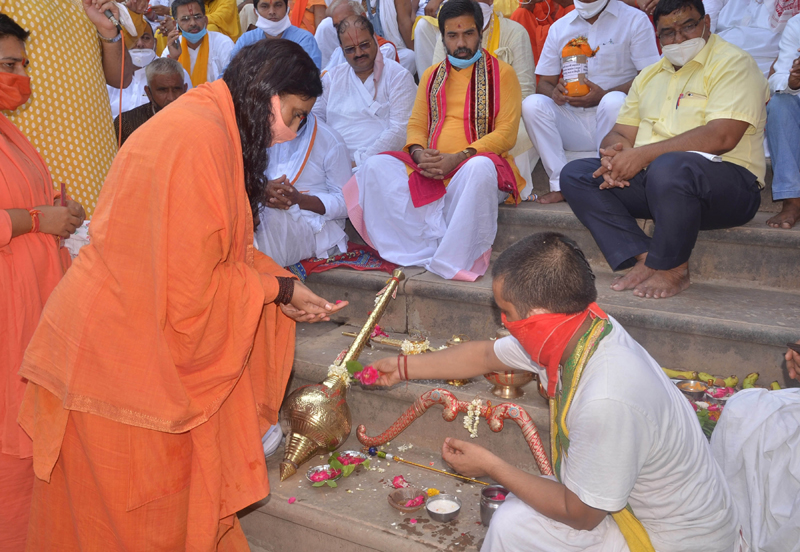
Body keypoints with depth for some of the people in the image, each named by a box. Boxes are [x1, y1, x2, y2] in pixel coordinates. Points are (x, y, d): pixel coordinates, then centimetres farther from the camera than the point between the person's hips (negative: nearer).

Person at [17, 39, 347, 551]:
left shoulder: (213, 128, 7)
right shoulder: (198, 141, -24)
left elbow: (221, 252, 14)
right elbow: (191, 291, -23)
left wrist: (281, 286, 5)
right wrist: (277, 287, -10)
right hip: (118, 359, -9)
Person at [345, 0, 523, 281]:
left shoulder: (500, 72, 7)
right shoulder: (432, 75, 23)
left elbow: (506, 132, -4)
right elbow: (416, 125, 16)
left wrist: (458, 158, -17)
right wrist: (419, 153, -9)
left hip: (473, 165, -4)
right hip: (430, 170, 5)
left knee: (478, 168, -41)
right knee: (376, 167, -20)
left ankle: (451, 262, -32)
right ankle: (429, 248, -28)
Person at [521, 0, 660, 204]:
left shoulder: (635, 20, 3)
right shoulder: (559, 27, 14)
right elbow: (544, 82, 12)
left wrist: (604, 95, -19)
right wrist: (554, 92, -13)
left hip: (612, 116, -3)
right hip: (572, 118, 3)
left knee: (614, 101, -35)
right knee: (532, 104, -22)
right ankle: (561, 184, -23)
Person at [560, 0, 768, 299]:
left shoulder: (732, 63, -5)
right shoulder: (650, 75, 19)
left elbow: (722, 136, -20)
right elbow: (619, 134, 16)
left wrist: (643, 154, -23)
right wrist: (616, 153, -11)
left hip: (727, 181, -7)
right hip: (649, 178, 7)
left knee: (668, 167, -39)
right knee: (574, 174, -7)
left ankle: (671, 267, -16)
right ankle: (642, 258, -17)